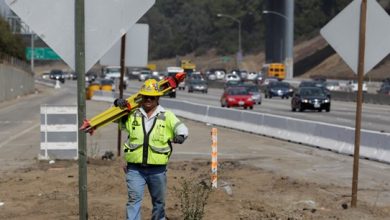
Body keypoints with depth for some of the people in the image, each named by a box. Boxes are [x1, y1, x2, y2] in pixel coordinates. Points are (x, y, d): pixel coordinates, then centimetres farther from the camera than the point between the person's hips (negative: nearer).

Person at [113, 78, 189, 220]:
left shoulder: (167, 116, 3)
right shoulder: (132, 114, 5)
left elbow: (181, 128, -3)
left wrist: (180, 135, -27)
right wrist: (117, 104, -6)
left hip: (157, 169, 1)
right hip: (135, 169, -1)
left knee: (159, 202, 15)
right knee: (134, 199, -10)